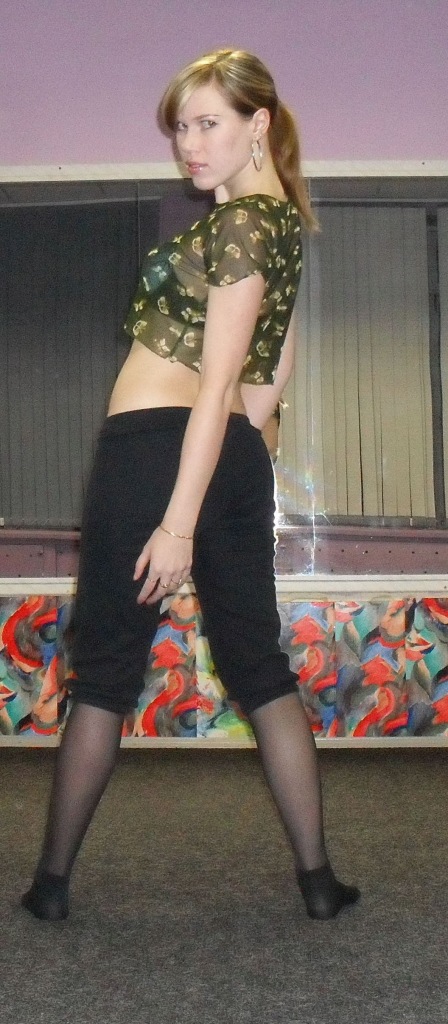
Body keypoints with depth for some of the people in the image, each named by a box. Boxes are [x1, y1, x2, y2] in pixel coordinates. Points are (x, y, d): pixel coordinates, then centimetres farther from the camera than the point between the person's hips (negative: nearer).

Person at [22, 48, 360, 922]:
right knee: (259, 665, 11)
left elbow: (219, 379, -17)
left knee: (104, 669, 2)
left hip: (154, 448, -9)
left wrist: (179, 520, -19)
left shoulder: (239, 221, -11)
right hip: (239, 459, 9)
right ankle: (317, 878, 15)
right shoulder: (281, 217, 17)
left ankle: (52, 881, 15)